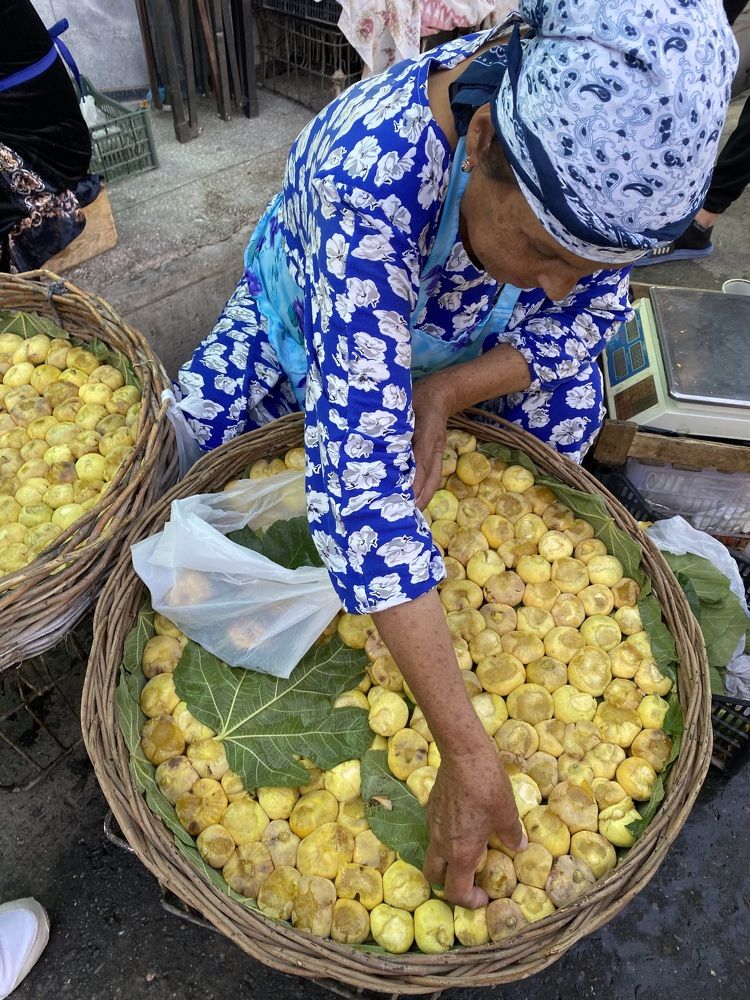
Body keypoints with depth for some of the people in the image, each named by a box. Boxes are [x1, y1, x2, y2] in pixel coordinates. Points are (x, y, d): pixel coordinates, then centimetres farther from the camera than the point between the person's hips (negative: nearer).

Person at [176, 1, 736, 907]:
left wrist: (442, 392, -36)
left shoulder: (599, 138, -29)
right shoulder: (370, 169, -45)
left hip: (463, 345, 3)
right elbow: (357, 474, -51)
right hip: (306, 324, -2)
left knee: (571, 401, -19)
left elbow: (586, 315, -16)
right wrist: (468, 754, -51)